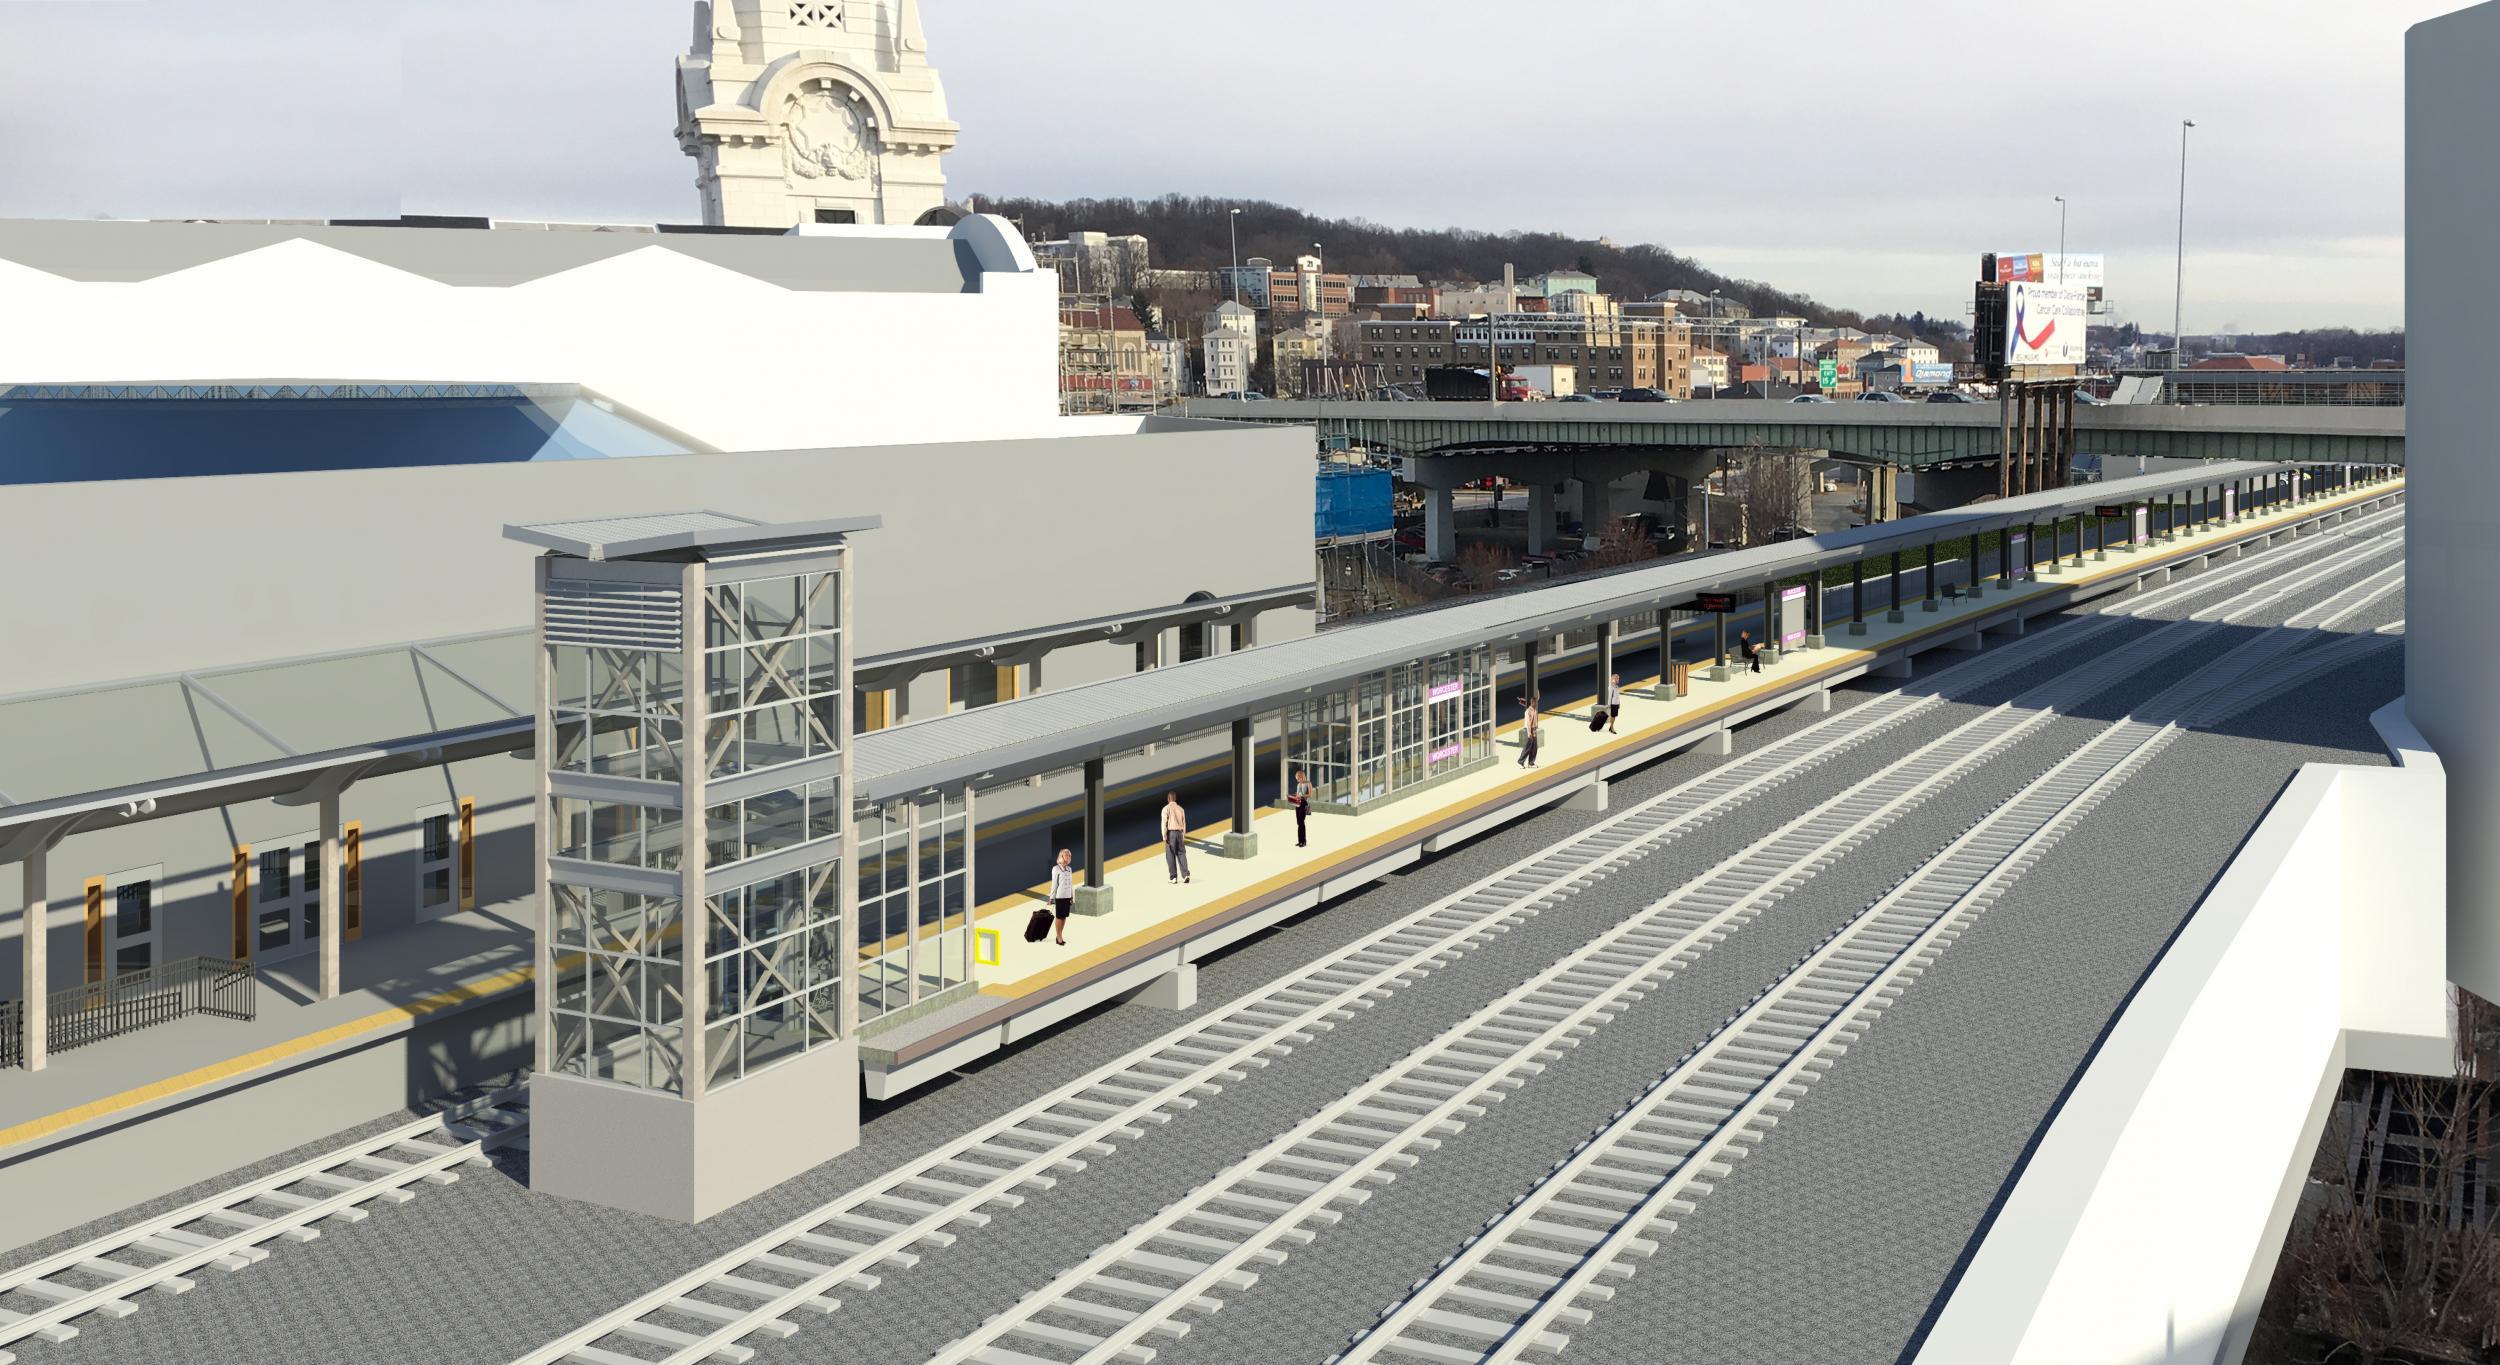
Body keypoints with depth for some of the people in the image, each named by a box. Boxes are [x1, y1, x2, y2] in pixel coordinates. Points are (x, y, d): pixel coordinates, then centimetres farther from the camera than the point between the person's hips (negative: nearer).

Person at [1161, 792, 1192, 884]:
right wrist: (1183, 837, 18)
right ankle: (1185, 875, -7)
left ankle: (1173, 877, 1)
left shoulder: (1166, 809, -4)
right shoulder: (1180, 809, 10)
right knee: (1181, 854, 7)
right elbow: (1184, 824, 12)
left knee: (1171, 855, 2)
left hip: (1170, 833, -4)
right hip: (1179, 833, 4)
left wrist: (1164, 837, -10)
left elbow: (1164, 823, -10)